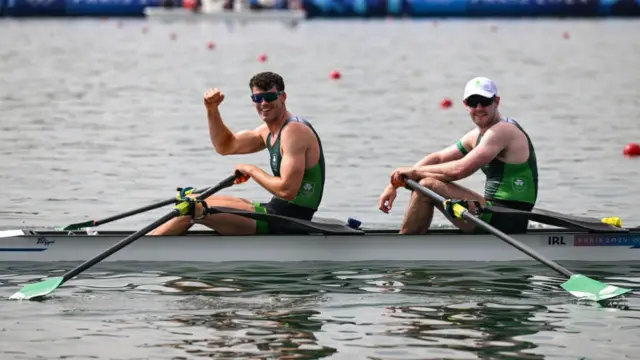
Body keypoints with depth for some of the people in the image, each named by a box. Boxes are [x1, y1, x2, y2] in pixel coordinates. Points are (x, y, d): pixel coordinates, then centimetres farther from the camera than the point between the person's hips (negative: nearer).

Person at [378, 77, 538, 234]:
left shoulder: (502, 131, -15)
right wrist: (395, 184, 4)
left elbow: (459, 169, -23)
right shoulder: (477, 135, 16)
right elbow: (437, 158, 16)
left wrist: (414, 171, -11)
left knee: (427, 185, -15)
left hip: (505, 221, -10)